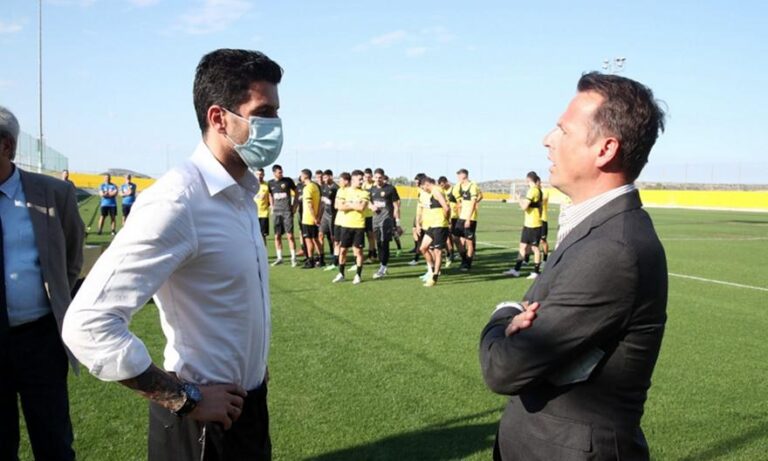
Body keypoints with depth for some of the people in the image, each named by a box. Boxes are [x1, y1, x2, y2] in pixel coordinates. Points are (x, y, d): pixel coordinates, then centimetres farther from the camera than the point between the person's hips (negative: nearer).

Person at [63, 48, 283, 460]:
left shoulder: (241, 192, 4)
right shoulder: (177, 200, -24)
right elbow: (88, 324, -28)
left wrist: (252, 363, 10)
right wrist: (185, 398, -22)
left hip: (247, 407, 8)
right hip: (205, 424, -8)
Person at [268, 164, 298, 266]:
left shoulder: (288, 180, -3)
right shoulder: (271, 183, 7)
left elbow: (295, 192, 6)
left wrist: (294, 205, 2)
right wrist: (272, 206, 13)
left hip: (287, 211, -4)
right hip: (276, 212, 4)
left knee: (290, 235, -7)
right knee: (277, 236, 6)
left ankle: (293, 258, 0)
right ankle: (279, 258, 16)